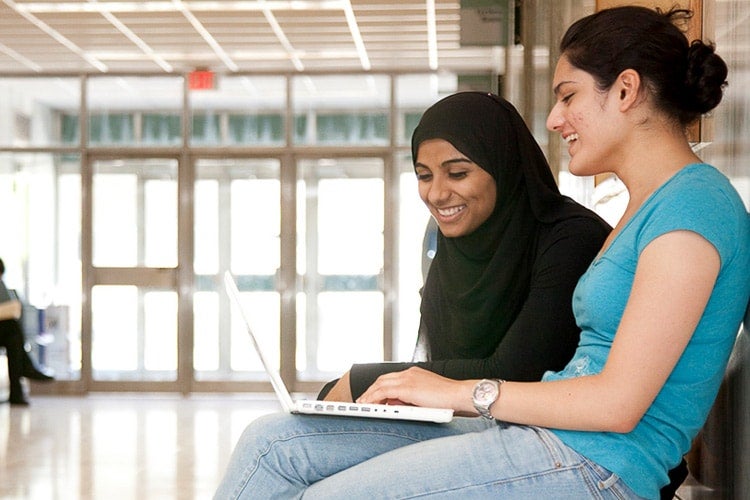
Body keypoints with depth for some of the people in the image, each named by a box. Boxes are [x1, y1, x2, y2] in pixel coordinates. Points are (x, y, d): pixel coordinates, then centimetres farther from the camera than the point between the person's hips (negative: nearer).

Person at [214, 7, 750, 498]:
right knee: (271, 442, -1)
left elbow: (619, 403, -17)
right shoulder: (648, 204, 20)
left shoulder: (692, 202, -12)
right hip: (539, 435, 9)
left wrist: (463, 392, -9)